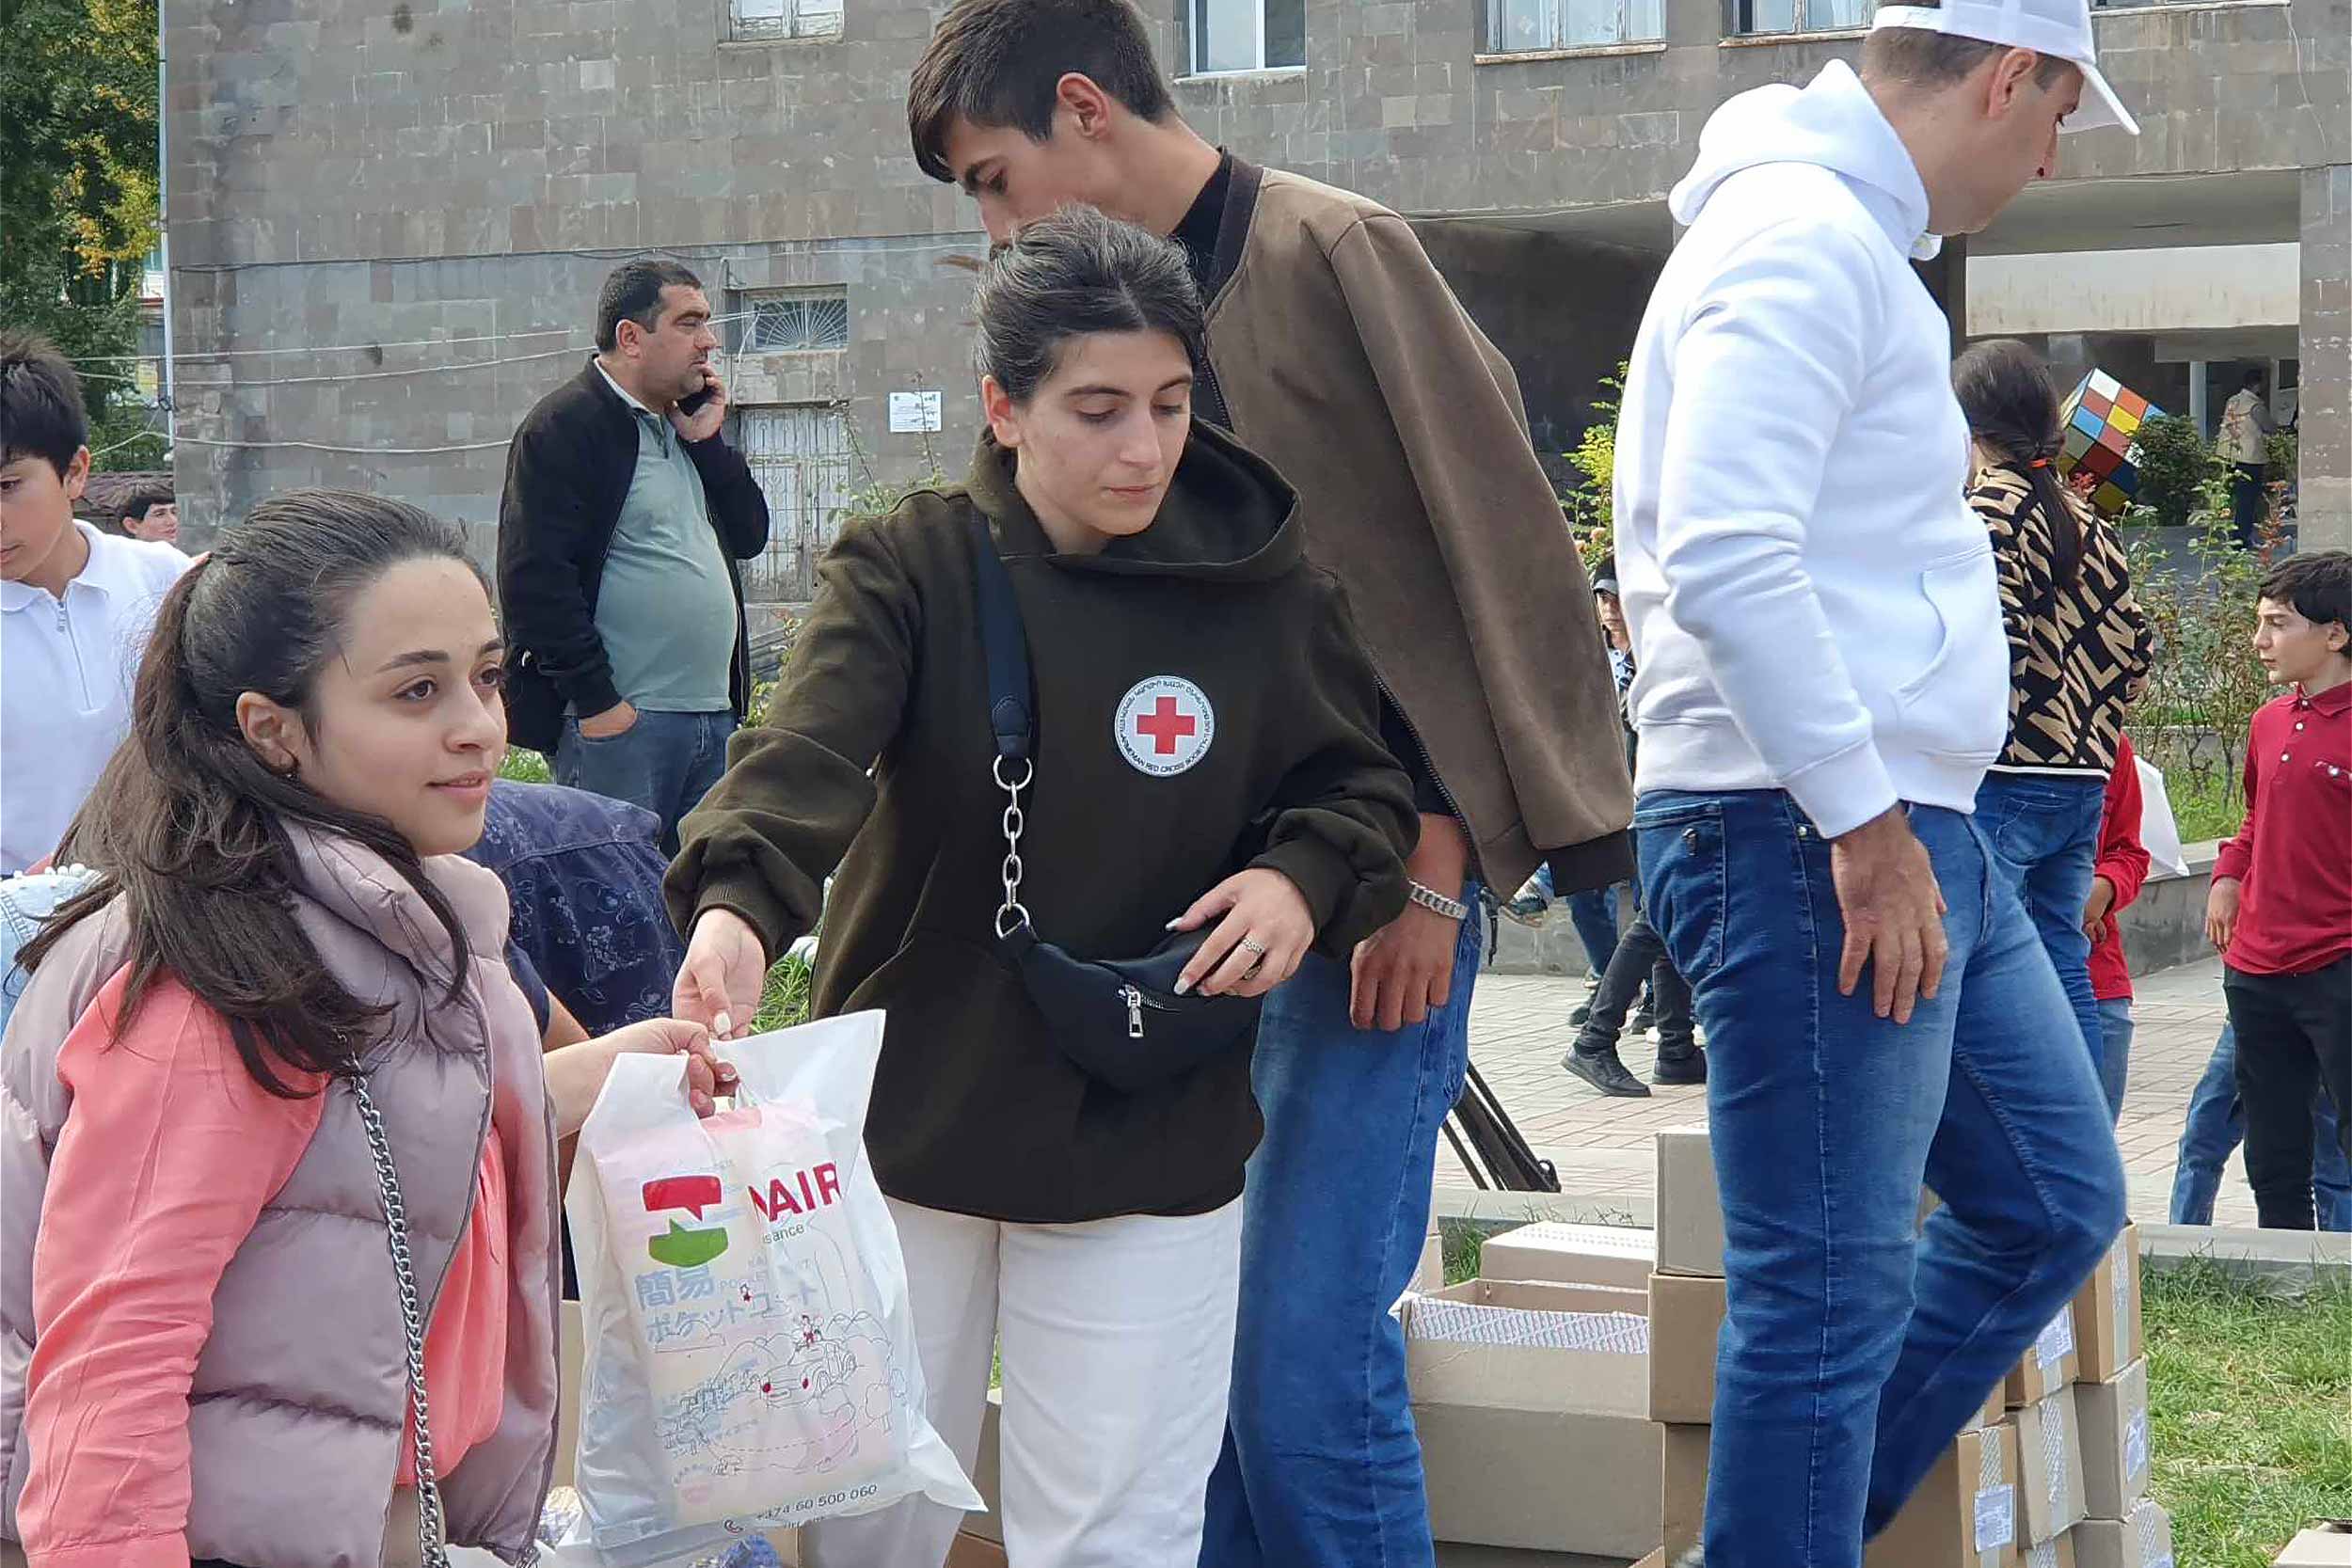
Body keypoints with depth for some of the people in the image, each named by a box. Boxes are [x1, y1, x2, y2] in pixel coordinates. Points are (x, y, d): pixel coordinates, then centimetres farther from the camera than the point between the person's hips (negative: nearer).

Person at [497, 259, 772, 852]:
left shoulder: (688, 424, 20)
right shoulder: (562, 427, -7)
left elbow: (750, 535, 19)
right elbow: (533, 576, -15)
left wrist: (708, 440, 6)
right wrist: (596, 699, -17)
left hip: (715, 715, 8)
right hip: (618, 718, -8)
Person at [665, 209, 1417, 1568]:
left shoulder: (1262, 585, -4)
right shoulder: (908, 570, -8)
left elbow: (1359, 785, 9)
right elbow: (805, 753, -26)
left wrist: (1306, 877, -14)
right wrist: (738, 906, -46)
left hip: (1150, 1144, 0)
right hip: (906, 1113, 0)